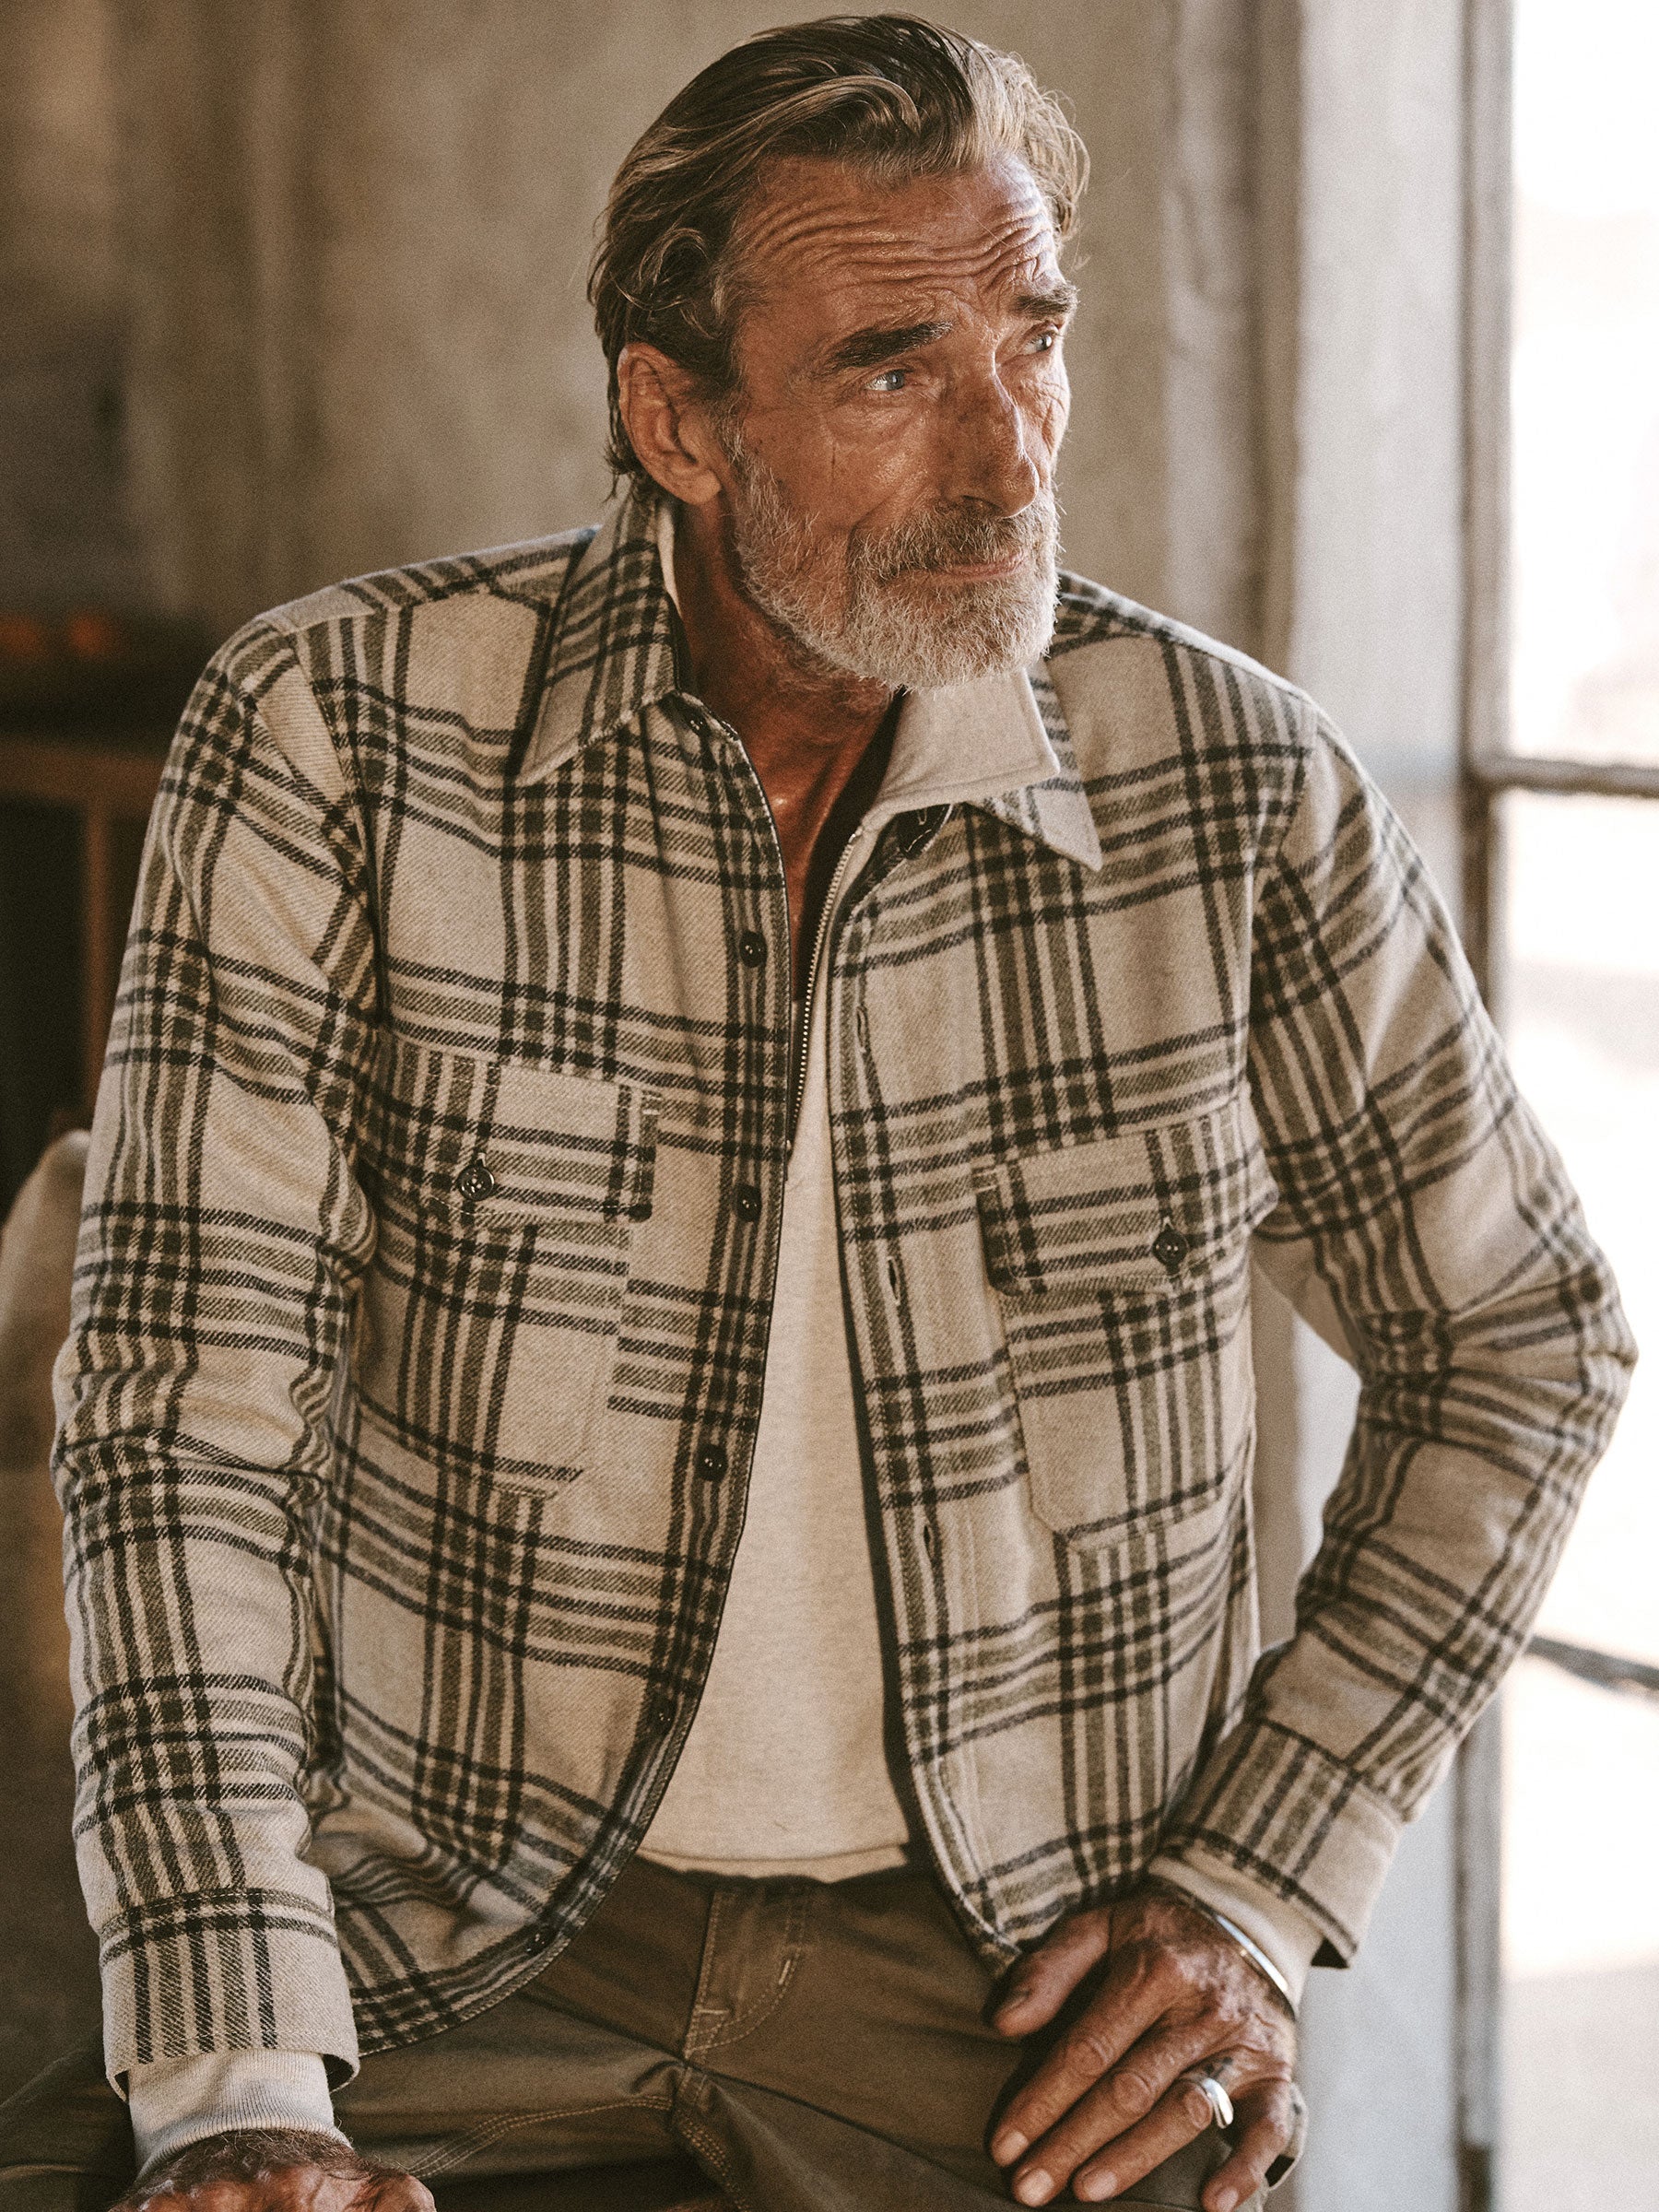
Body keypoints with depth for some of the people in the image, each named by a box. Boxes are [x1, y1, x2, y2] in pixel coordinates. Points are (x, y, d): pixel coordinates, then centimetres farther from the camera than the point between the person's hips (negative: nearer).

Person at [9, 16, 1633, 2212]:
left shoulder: (1237, 788, -4)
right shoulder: (335, 736, -8)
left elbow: (1519, 1334, 9)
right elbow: (188, 1393, -12)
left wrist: (1258, 1893, 0)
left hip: (1003, 1954, 1)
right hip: (458, 1933, -1)